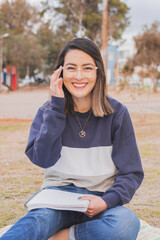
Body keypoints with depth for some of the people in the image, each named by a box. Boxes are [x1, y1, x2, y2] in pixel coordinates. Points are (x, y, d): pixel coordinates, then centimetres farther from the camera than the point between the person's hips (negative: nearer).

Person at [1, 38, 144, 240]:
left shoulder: (116, 113, 2)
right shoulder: (48, 112, 6)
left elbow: (131, 173, 3)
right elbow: (43, 159, -11)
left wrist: (107, 201, -16)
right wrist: (57, 106, -12)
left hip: (99, 201, 1)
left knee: (128, 223, -34)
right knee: (36, 221, -36)